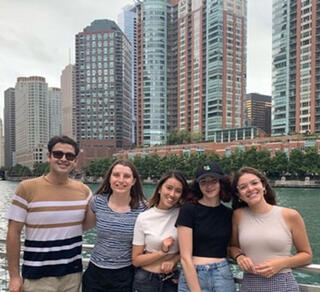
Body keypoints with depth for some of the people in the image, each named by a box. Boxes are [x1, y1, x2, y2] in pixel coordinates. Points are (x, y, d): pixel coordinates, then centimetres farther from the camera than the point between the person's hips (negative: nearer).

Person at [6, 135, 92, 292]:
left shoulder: (84, 190, -1)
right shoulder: (27, 188, -9)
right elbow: (13, 233, -7)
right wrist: (14, 276, -7)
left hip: (73, 273, 3)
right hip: (38, 277, -3)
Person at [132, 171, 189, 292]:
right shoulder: (143, 218, -11)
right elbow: (136, 260, -7)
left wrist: (173, 260, -15)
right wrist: (162, 252, -18)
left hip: (173, 280, 1)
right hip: (146, 281, -1)